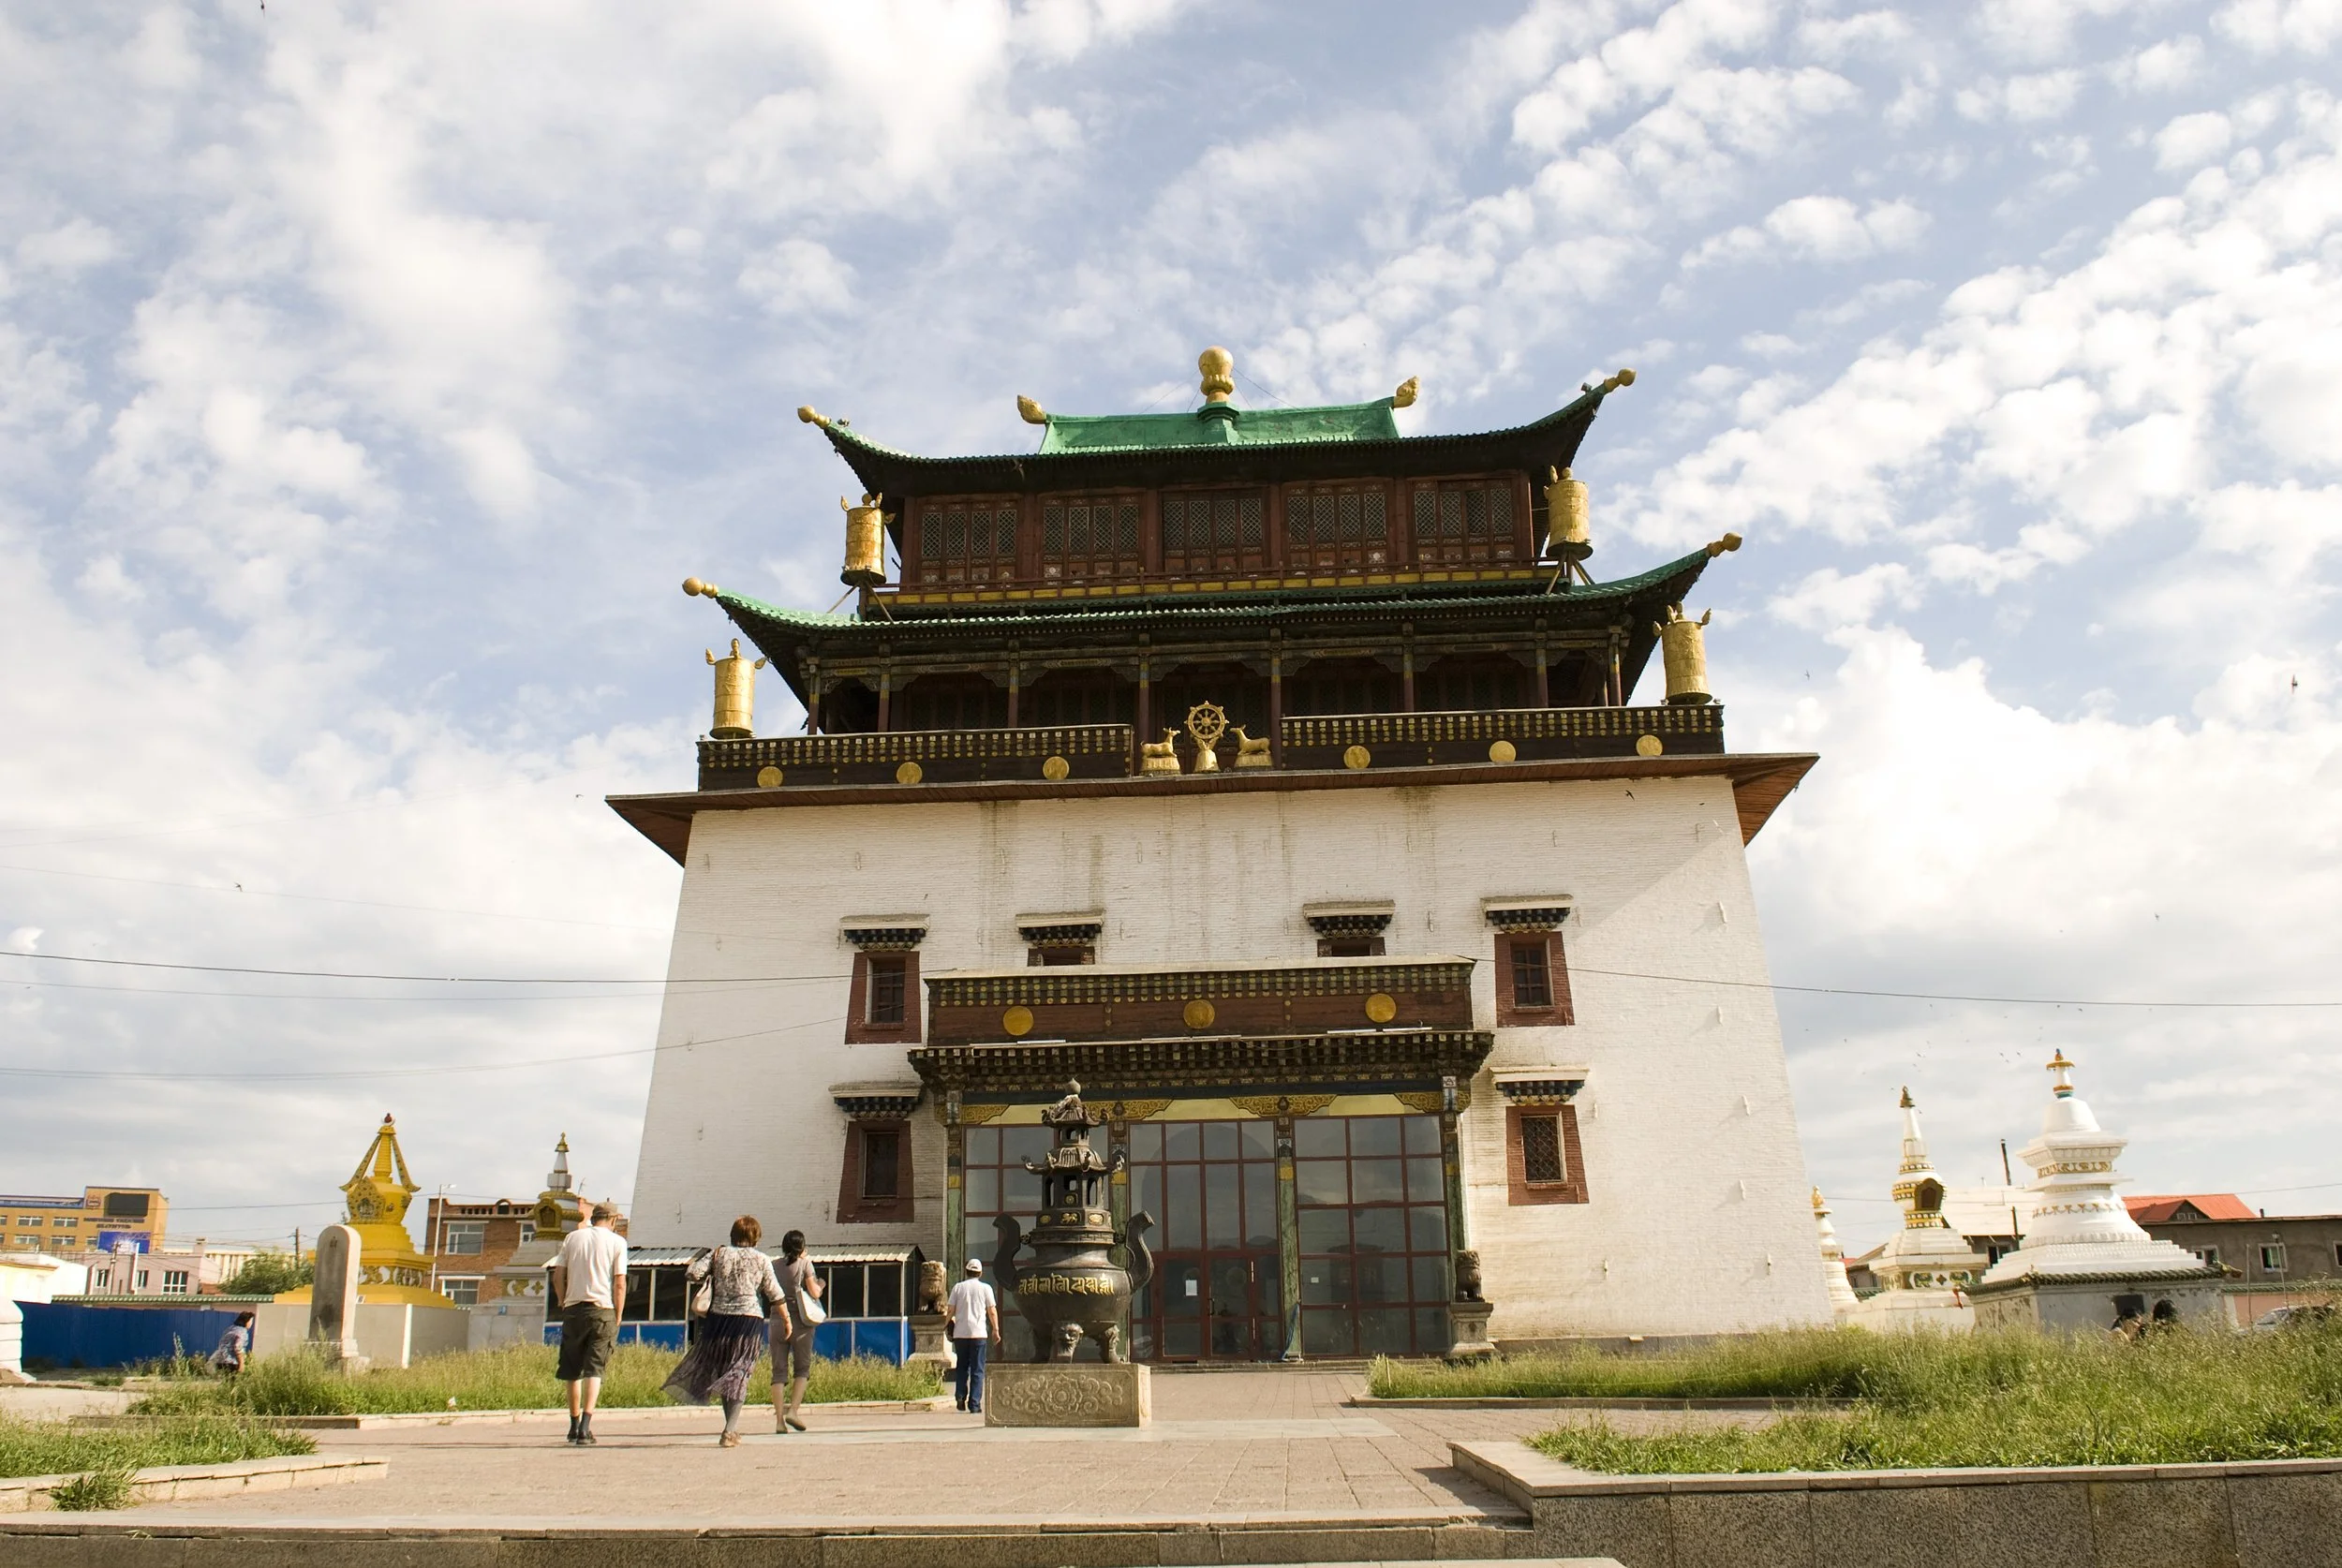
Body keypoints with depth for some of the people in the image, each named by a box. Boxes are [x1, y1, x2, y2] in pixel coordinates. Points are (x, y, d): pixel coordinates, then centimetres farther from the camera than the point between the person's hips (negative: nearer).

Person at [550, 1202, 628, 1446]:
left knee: (573, 1371, 14)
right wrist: (617, 1319, 3)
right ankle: (585, 1428, -11)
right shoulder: (617, 1242, 1)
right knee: (594, 1370, 0)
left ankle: (574, 1426, 22)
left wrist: (563, 1303, 17)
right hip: (602, 1309, -3)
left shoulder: (572, 1237, 9)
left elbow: (558, 1277, 6)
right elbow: (620, 1284, -3)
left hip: (573, 1309, 3)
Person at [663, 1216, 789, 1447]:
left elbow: (691, 1274, -5)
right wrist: (786, 1320, 11)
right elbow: (775, 1295, 1)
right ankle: (729, 1431, -7)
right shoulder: (761, 1260, 2)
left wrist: (697, 1258, 16)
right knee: (738, 1377, 3)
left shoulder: (718, 1254, 4)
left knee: (722, 1373, 17)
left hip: (719, 1318, 2)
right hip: (749, 1319, -2)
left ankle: (733, 1428, 22)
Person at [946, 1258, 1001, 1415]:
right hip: (978, 1333, -2)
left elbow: (950, 1310, 4)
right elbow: (992, 1311, 2)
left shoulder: (958, 1287, 5)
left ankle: (960, 1396, 1)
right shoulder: (985, 1288, 2)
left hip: (960, 1333, 2)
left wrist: (949, 1325, 20)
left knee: (962, 1367, 17)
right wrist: (995, 1330, 11)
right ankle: (974, 1404, -2)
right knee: (977, 1370, 3)